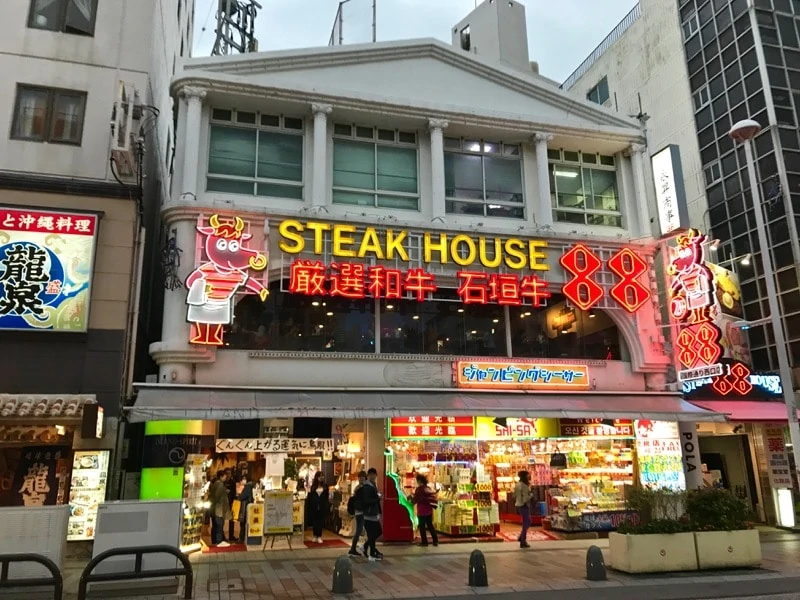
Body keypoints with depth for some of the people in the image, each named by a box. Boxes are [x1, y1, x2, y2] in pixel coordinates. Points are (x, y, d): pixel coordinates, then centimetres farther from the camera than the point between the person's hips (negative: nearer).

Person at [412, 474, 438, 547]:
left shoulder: (419, 489, -13)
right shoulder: (428, 488, 8)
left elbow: (415, 500, -12)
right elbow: (433, 497, 12)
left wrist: (411, 499, 8)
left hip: (422, 511, -6)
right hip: (429, 510, 7)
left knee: (422, 527, 4)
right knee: (430, 526, 13)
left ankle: (424, 542, 5)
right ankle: (435, 541, 11)